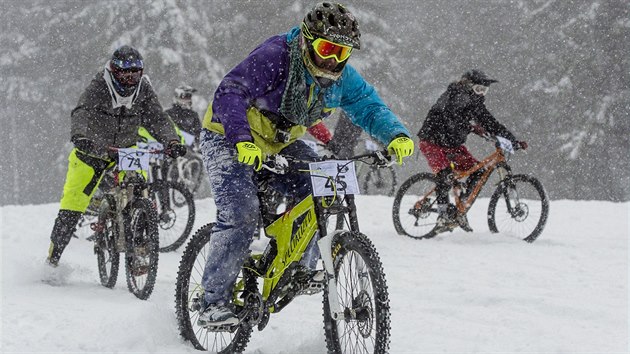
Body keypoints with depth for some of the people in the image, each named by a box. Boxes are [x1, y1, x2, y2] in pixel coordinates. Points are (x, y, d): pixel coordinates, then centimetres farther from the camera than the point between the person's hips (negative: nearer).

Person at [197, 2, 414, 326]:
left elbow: (369, 107, -6)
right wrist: (243, 140, -51)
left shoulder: (341, 76, -8)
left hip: (279, 145, 7)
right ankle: (214, 302, -15)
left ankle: (302, 265, 4)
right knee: (241, 213, -22)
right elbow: (229, 94, -36)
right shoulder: (275, 56, -28)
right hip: (229, 139, -7)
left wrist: (396, 135, -27)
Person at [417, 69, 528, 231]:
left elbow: (492, 124, 12)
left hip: (453, 145, 8)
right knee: (445, 174, -30)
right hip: (432, 142, -8)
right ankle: (444, 214, -20)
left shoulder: (476, 104, 7)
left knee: (478, 171, -6)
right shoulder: (452, 96, -19)